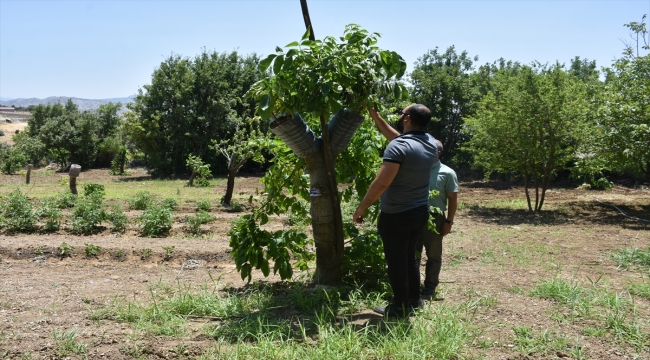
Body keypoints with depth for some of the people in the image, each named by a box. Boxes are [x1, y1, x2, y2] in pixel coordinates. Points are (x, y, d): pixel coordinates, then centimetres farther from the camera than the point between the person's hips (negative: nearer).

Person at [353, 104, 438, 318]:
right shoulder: (431, 143, 2)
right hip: (420, 212, 8)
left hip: (396, 215, -8)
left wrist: (361, 208, -17)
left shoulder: (398, 147, -23)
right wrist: (375, 117, 19)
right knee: (409, 256, 23)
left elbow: (381, 183, -27)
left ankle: (400, 308, 17)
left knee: (396, 261, 6)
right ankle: (413, 300, 33)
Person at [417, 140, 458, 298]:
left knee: (433, 255, 7)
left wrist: (449, 221, -8)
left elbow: (453, 199, -4)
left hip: (434, 219, -4)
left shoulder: (447, 173, -5)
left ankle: (430, 286, 18)